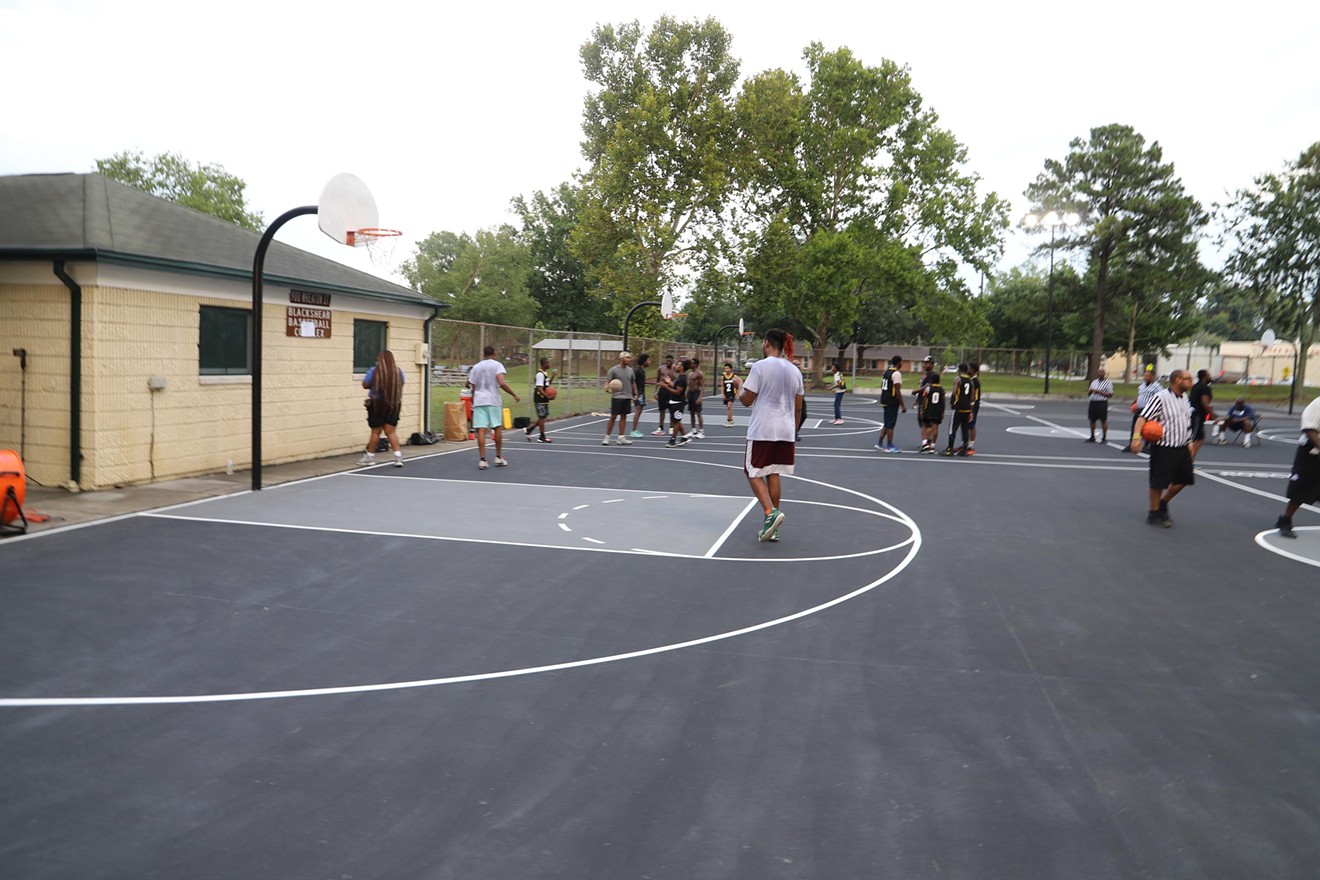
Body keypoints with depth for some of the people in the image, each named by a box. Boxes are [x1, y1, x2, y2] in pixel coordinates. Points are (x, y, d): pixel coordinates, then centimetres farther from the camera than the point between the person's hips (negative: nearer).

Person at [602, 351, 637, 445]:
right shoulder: (614, 370, -6)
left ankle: (621, 438, 9)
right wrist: (607, 388, -27)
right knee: (613, 417, -3)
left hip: (627, 397, 5)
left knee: (624, 416, 5)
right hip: (616, 397, -5)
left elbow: (633, 383, 19)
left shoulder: (630, 370, 10)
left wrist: (635, 393, 11)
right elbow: (607, 381, -7)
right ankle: (607, 437, 6)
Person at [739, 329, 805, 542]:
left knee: (754, 473, 4)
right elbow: (798, 407, 13)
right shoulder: (794, 370, 10)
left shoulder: (760, 366, -10)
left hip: (762, 430, -6)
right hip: (785, 431, 6)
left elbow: (747, 400, -9)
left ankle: (771, 513, -16)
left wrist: (739, 392, 14)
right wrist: (793, 433, 23)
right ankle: (771, 528, 14)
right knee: (773, 475, 12)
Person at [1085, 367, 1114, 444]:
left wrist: (1100, 392, -17)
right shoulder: (1094, 381, 15)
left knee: (1103, 420, -2)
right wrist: (1090, 391, -5)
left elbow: (1110, 394, -9)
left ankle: (1104, 438, 5)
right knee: (1092, 420, 9)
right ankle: (1092, 437, 19)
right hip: (1093, 402, 6)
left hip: (1102, 403, -6)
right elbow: (1089, 392, 19)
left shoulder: (1108, 382, -3)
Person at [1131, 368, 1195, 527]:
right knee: (1159, 482, 0)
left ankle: (1163, 504, 33)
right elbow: (1143, 417, -22)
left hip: (1182, 448, 8)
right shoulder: (1161, 397, -16)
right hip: (1164, 449, -8)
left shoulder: (1184, 398, 10)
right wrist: (1137, 437, -35)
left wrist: (1189, 443, 20)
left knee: (1183, 479, 13)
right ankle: (1154, 513, 16)